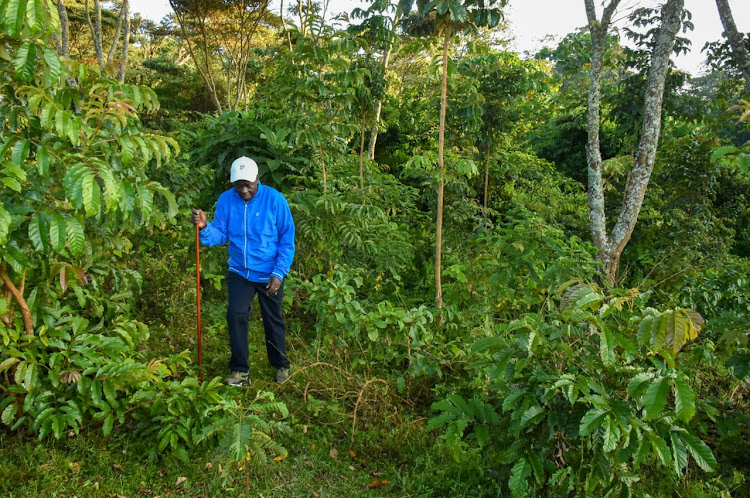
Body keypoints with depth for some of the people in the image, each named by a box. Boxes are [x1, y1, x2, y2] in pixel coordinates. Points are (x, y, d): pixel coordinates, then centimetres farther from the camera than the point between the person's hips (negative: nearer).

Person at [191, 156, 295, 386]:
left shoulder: (274, 199, -15)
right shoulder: (226, 199, -7)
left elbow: (287, 240, -10)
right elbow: (220, 234, -8)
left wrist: (279, 273, -15)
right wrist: (204, 227, -30)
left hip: (269, 274, -2)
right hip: (239, 272, 2)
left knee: (273, 320, 11)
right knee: (235, 315, -8)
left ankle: (281, 365, 32)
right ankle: (240, 371, 6)